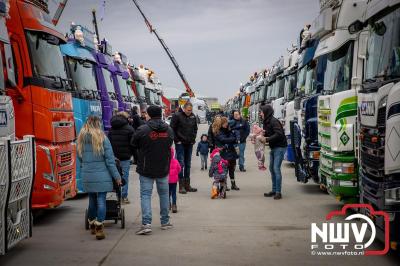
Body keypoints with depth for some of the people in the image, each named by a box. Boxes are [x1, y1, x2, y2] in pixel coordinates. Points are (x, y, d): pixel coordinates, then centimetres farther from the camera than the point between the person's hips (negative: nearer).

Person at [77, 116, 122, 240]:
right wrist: (117, 176, -1)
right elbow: (109, 159, -7)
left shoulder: (81, 139, 4)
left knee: (92, 200, 17)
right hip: (102, 176, -4)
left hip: (87, 176, 4)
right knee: (101, 201, -2)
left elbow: (80, 158, 11)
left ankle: (92, 226, 29)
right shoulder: (102, 138, -8)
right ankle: (99, 228, -7)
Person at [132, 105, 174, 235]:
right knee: (164, 194, 16)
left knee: (145, 195, 0)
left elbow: (134, 145, 0)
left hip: (146, 170, -3)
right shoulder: (169, 130, 1)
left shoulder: (142, 130, -14)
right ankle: (165, 222, 24)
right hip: (163, 169, 4)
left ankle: (146, 224, -10)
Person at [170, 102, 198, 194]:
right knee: (181, 164, -4)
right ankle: (181, 186, 0)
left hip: (189, 144, 6)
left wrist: (193, 139, 8)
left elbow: (195, 128, 19)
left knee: (188, 165, 10)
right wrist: (177, 140, -11)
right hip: (180, 144, -5)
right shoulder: (177, 116, -10)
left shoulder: (193, 116, 7)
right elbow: (172, 129, -9)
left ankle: (187, 185, 17)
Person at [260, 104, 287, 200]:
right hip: (273, 148, 9)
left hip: (280, 147, -9)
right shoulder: (266, 122, 9)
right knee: (272, 168, 11)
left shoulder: (274, 121, -18)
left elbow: (279, 134, -27)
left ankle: (278, 192, -5)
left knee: (276, 168, -11)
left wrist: (267, 139, -27)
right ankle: (274, 190, 20)